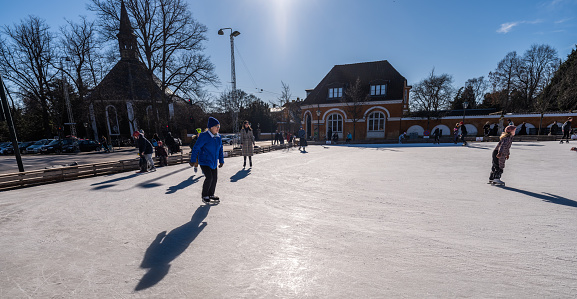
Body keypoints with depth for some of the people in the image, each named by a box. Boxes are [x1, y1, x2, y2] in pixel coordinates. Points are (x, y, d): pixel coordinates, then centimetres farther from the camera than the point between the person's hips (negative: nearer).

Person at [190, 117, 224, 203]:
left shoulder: (218, 136, 5)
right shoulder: (204, 136, -16)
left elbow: (220, 149, 14)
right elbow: (196, 148, -12)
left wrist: (221, 160, 14)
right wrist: (193, 160, -9)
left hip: (214, 162, 7)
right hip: (204, 161, -7)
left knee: (215, 178, 7)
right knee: (209, 177, -15)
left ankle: (211, 195, 27)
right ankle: (204, 196, 6)